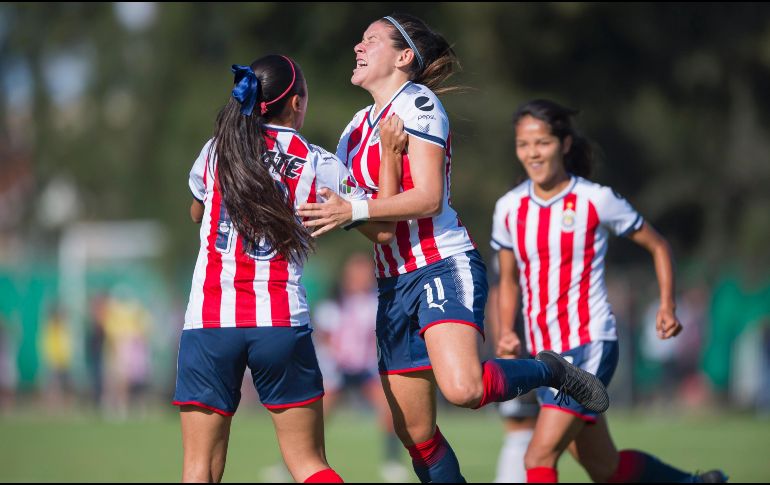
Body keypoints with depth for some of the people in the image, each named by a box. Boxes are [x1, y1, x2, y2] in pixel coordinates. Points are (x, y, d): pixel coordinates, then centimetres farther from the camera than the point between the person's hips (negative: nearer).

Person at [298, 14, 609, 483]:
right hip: (394, 283, 8)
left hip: (445, 267, -8)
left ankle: (549, 370, -2)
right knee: (415, 434, 4)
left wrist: (354, 210, -23)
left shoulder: (417, 102, -7)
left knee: (462, 388, -30)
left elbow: (428, 198, -18)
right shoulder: (357, 127, 17)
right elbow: (341, 203, 25)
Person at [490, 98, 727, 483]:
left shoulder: (595, 200, -7)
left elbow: (657, 247, 4)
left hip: (590, 343, -5)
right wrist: (506, 333, -1)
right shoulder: (509, 208, 5)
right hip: (544, 352, 5)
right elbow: (509, 281, 16)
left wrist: (667, 306, -8)